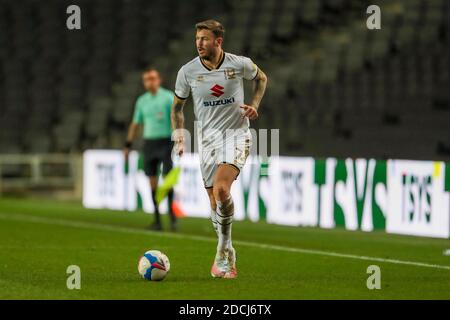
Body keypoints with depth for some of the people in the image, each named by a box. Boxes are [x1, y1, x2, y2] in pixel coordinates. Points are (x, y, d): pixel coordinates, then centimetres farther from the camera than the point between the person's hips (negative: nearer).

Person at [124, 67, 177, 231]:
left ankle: (171, 213, -3)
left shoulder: (168, 97, -2)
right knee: (152, 180, 1)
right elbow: (135, 124, 18)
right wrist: (128, 145, 15)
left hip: (165, 141, -4)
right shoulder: (141, 101, 11)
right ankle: (157, 220, 4)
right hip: (149, 142, 4)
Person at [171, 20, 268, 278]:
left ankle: (223, 249, -10)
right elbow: (177, 105, 11)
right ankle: (228, 257, 22)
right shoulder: (188, 71, -4)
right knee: (215, 200, 4)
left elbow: (261, 78, 16)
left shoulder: (240, 64, -7)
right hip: (208, 137, 3)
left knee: (221, 189, -25)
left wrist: (255, 105, 1)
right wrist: (179, 136, 0)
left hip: (237, 133, -3)